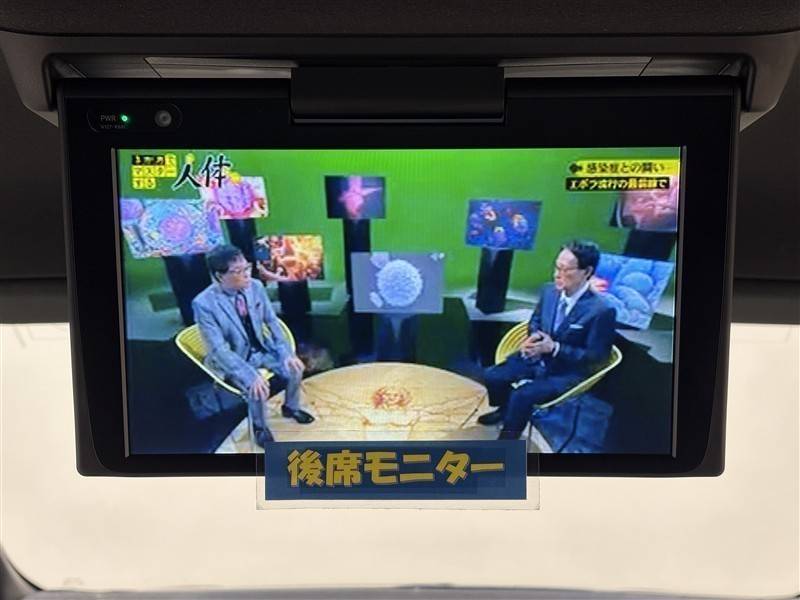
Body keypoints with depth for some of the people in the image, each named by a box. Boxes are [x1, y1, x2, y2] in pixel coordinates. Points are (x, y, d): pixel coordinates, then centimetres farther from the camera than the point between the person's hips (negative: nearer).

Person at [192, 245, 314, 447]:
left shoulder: (255, 286, -11)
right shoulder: (204, 303, -26)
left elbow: (272, 321, 0)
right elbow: (219, 350, -26)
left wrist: (286, 353, -13)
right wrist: (250, 375, -35)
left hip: (262, 347, 5)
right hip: (233, 358, -5)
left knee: (295, 368, -10)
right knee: (257, 390, -27)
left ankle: (290, 408, 22)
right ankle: (259, 426, 6)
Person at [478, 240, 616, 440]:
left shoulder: (602, 311, -24)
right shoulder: (550, 291, -5)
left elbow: (596, 356, -17)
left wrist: (554, 347, -25)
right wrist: (533, 337, -10)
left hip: (566, 371, -6)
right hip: (537, 357, 6)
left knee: (522, 395, -26)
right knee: (492, 376, -9)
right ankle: (505, 410, 24)